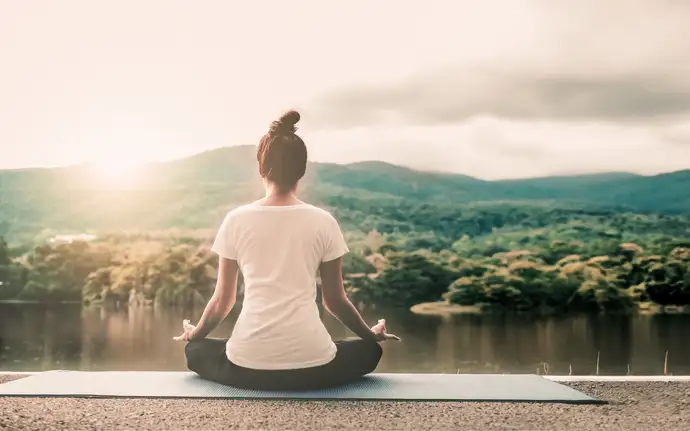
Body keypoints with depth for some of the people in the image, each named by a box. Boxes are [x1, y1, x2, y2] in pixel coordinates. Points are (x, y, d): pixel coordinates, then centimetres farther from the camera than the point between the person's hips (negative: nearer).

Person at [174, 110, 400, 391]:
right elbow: (335, 300, 9)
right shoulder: (323, 222, 0)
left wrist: (194, 334, 31)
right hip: (311, 363, 0)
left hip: (247, 365, 1)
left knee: (195, 351, 33)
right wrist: (372, 334, 28)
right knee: (370, 350, 30)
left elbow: (222, 300, 10)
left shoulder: (236, 220, 2)